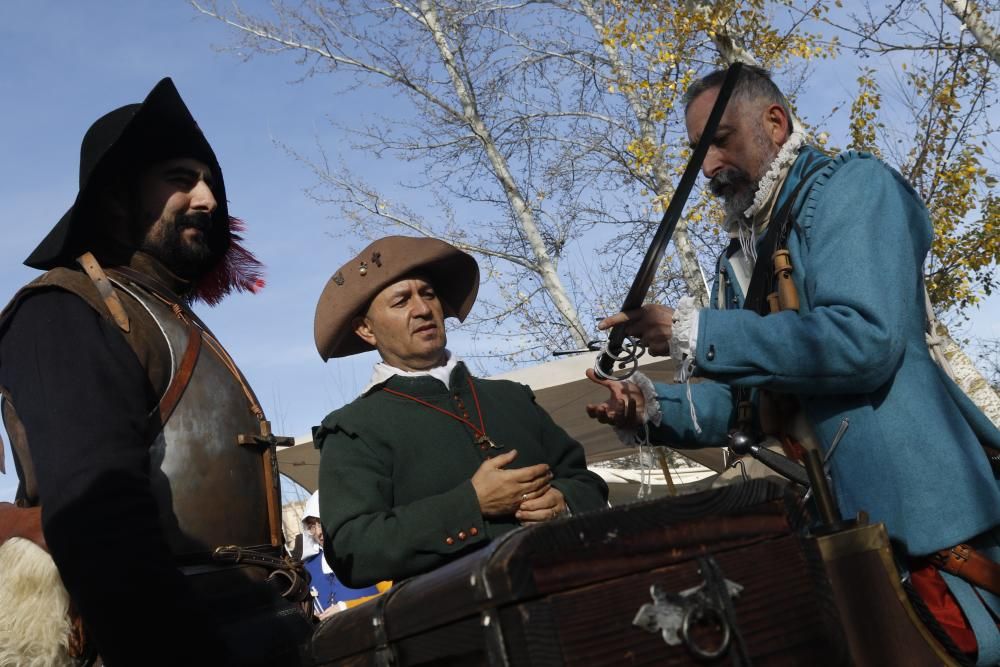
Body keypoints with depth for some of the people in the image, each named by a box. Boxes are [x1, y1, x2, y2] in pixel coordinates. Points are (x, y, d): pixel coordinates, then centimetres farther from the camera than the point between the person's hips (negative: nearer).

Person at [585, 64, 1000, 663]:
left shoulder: (852, 186, -7)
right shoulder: (740, 258, 16)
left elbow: (865, 339, -23)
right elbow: (748, 398, 16)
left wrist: (694, 332, -20)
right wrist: (655, 407, -3)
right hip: (831, 524, 7)